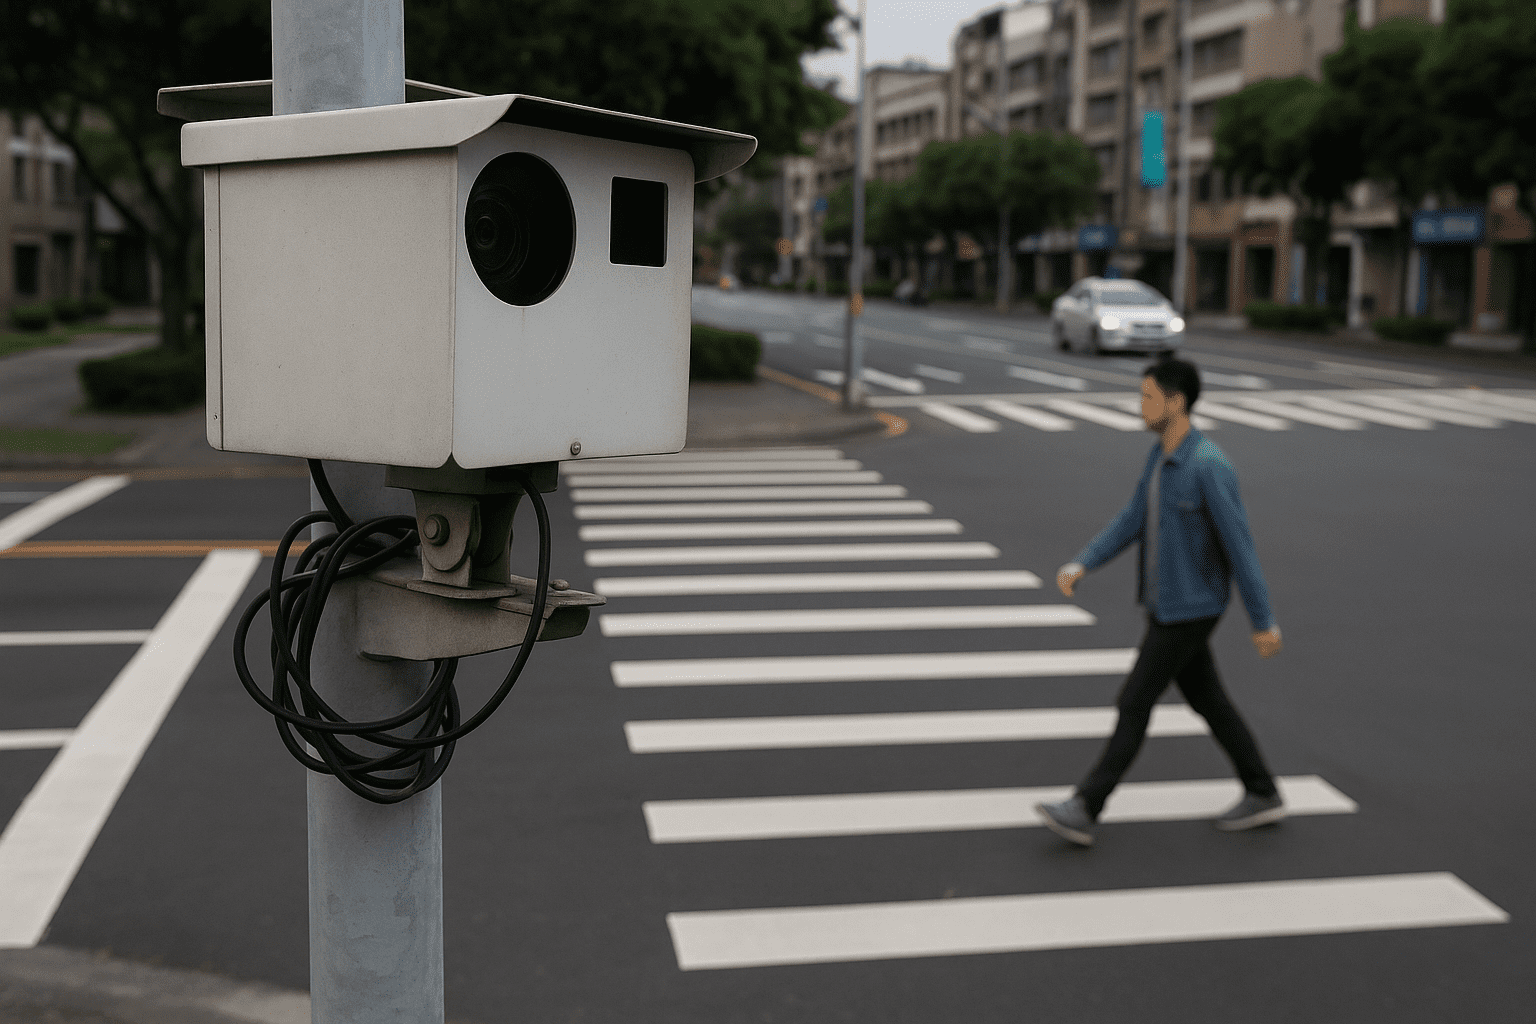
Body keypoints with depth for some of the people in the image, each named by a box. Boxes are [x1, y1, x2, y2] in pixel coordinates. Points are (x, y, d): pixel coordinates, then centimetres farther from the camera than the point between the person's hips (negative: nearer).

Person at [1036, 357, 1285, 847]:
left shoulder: (1209, 466, -25)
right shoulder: (1162, 454, 5)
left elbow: (1240, 545, -20)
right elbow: (1131, 523, 7)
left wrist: (1263, 621, -15)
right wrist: (1079, 564, -6)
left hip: (1188, 611, -9)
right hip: (1167, 604, 9)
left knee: (1134, 703, -6)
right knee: (1207, 700, 18)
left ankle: (1084, 810, -1)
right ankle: (1262, 793, 30)